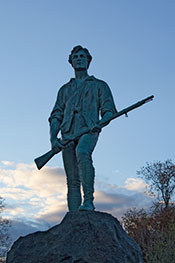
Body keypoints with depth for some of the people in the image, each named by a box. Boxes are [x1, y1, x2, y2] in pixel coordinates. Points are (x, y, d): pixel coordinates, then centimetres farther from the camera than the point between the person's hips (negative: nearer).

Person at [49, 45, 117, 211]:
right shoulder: (65, 89, 29)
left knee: (82, 152, -37)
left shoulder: (99, 85, 22)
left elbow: (109, 109, 9)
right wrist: (53, 138, 1)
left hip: (88, 130, -3)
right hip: (68, 134, 3)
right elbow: (56, 116, 19)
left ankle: (88, 201, -38)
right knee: (72, 180, -6)